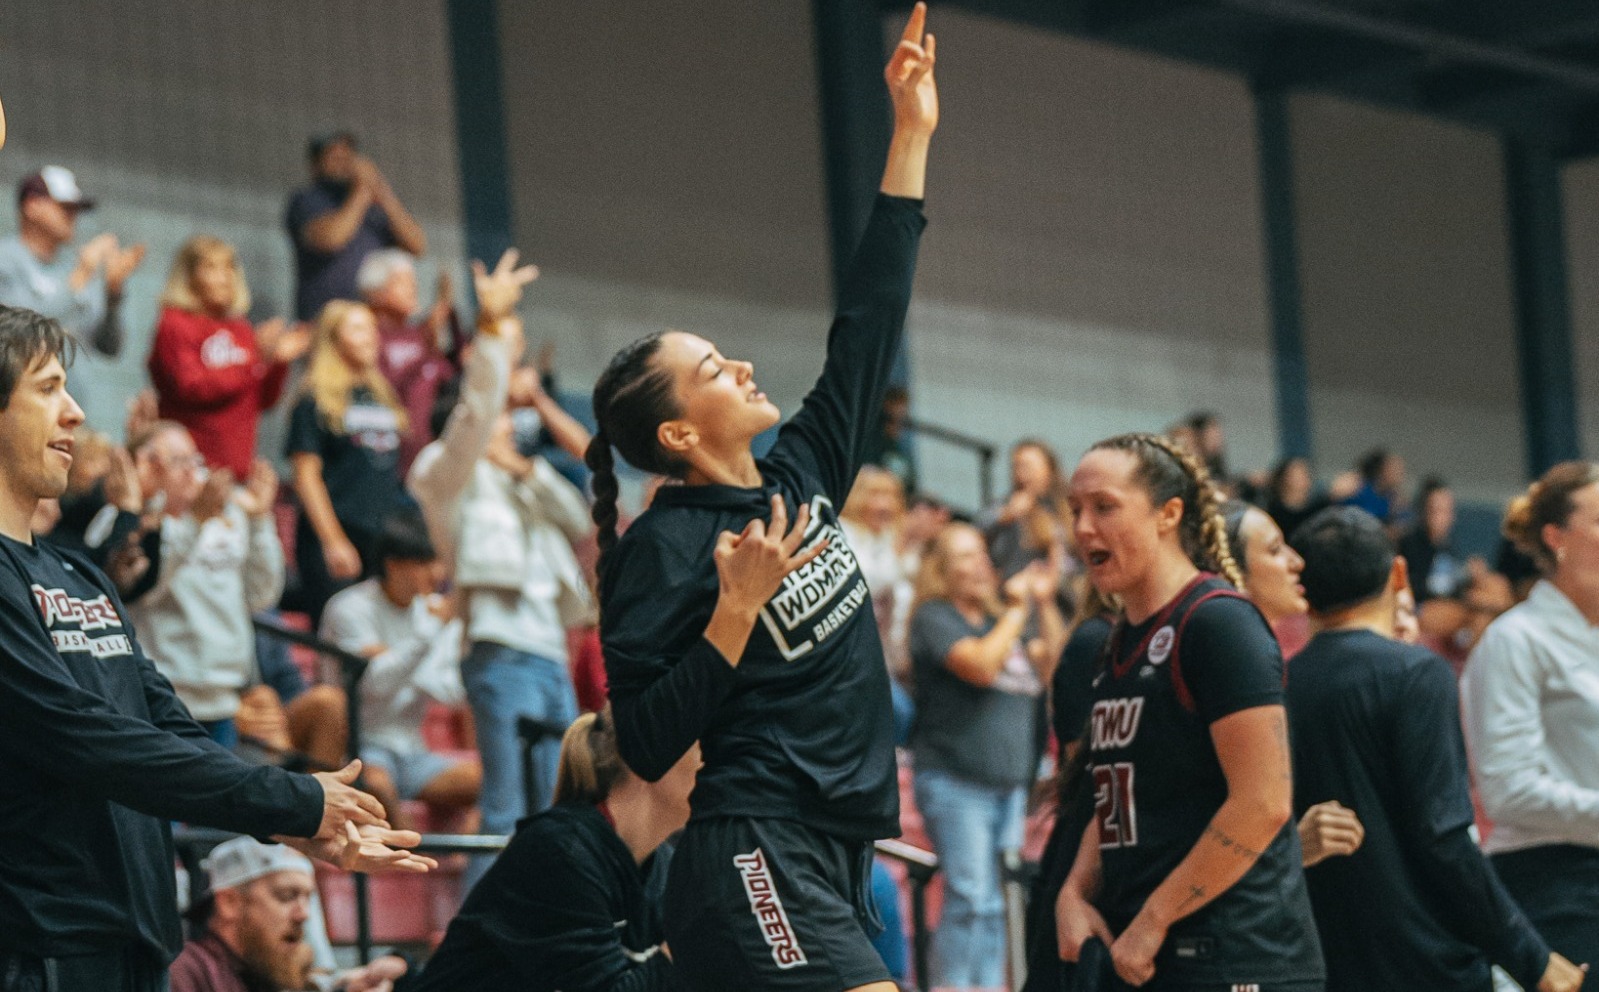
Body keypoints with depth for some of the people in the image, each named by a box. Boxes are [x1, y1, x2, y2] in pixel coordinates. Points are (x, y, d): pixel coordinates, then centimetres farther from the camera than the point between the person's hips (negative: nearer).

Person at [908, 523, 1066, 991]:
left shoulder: (1001, 618, 17)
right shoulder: (935, 618, -5)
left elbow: (1054, 668, 10)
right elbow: (980, 664, -20)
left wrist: (1045, 604, 3)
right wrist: (1017, 609, -11)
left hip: (1010, 783, 7)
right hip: (954, 780, -7)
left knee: (997, 901, 8)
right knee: (971, 896, -14)